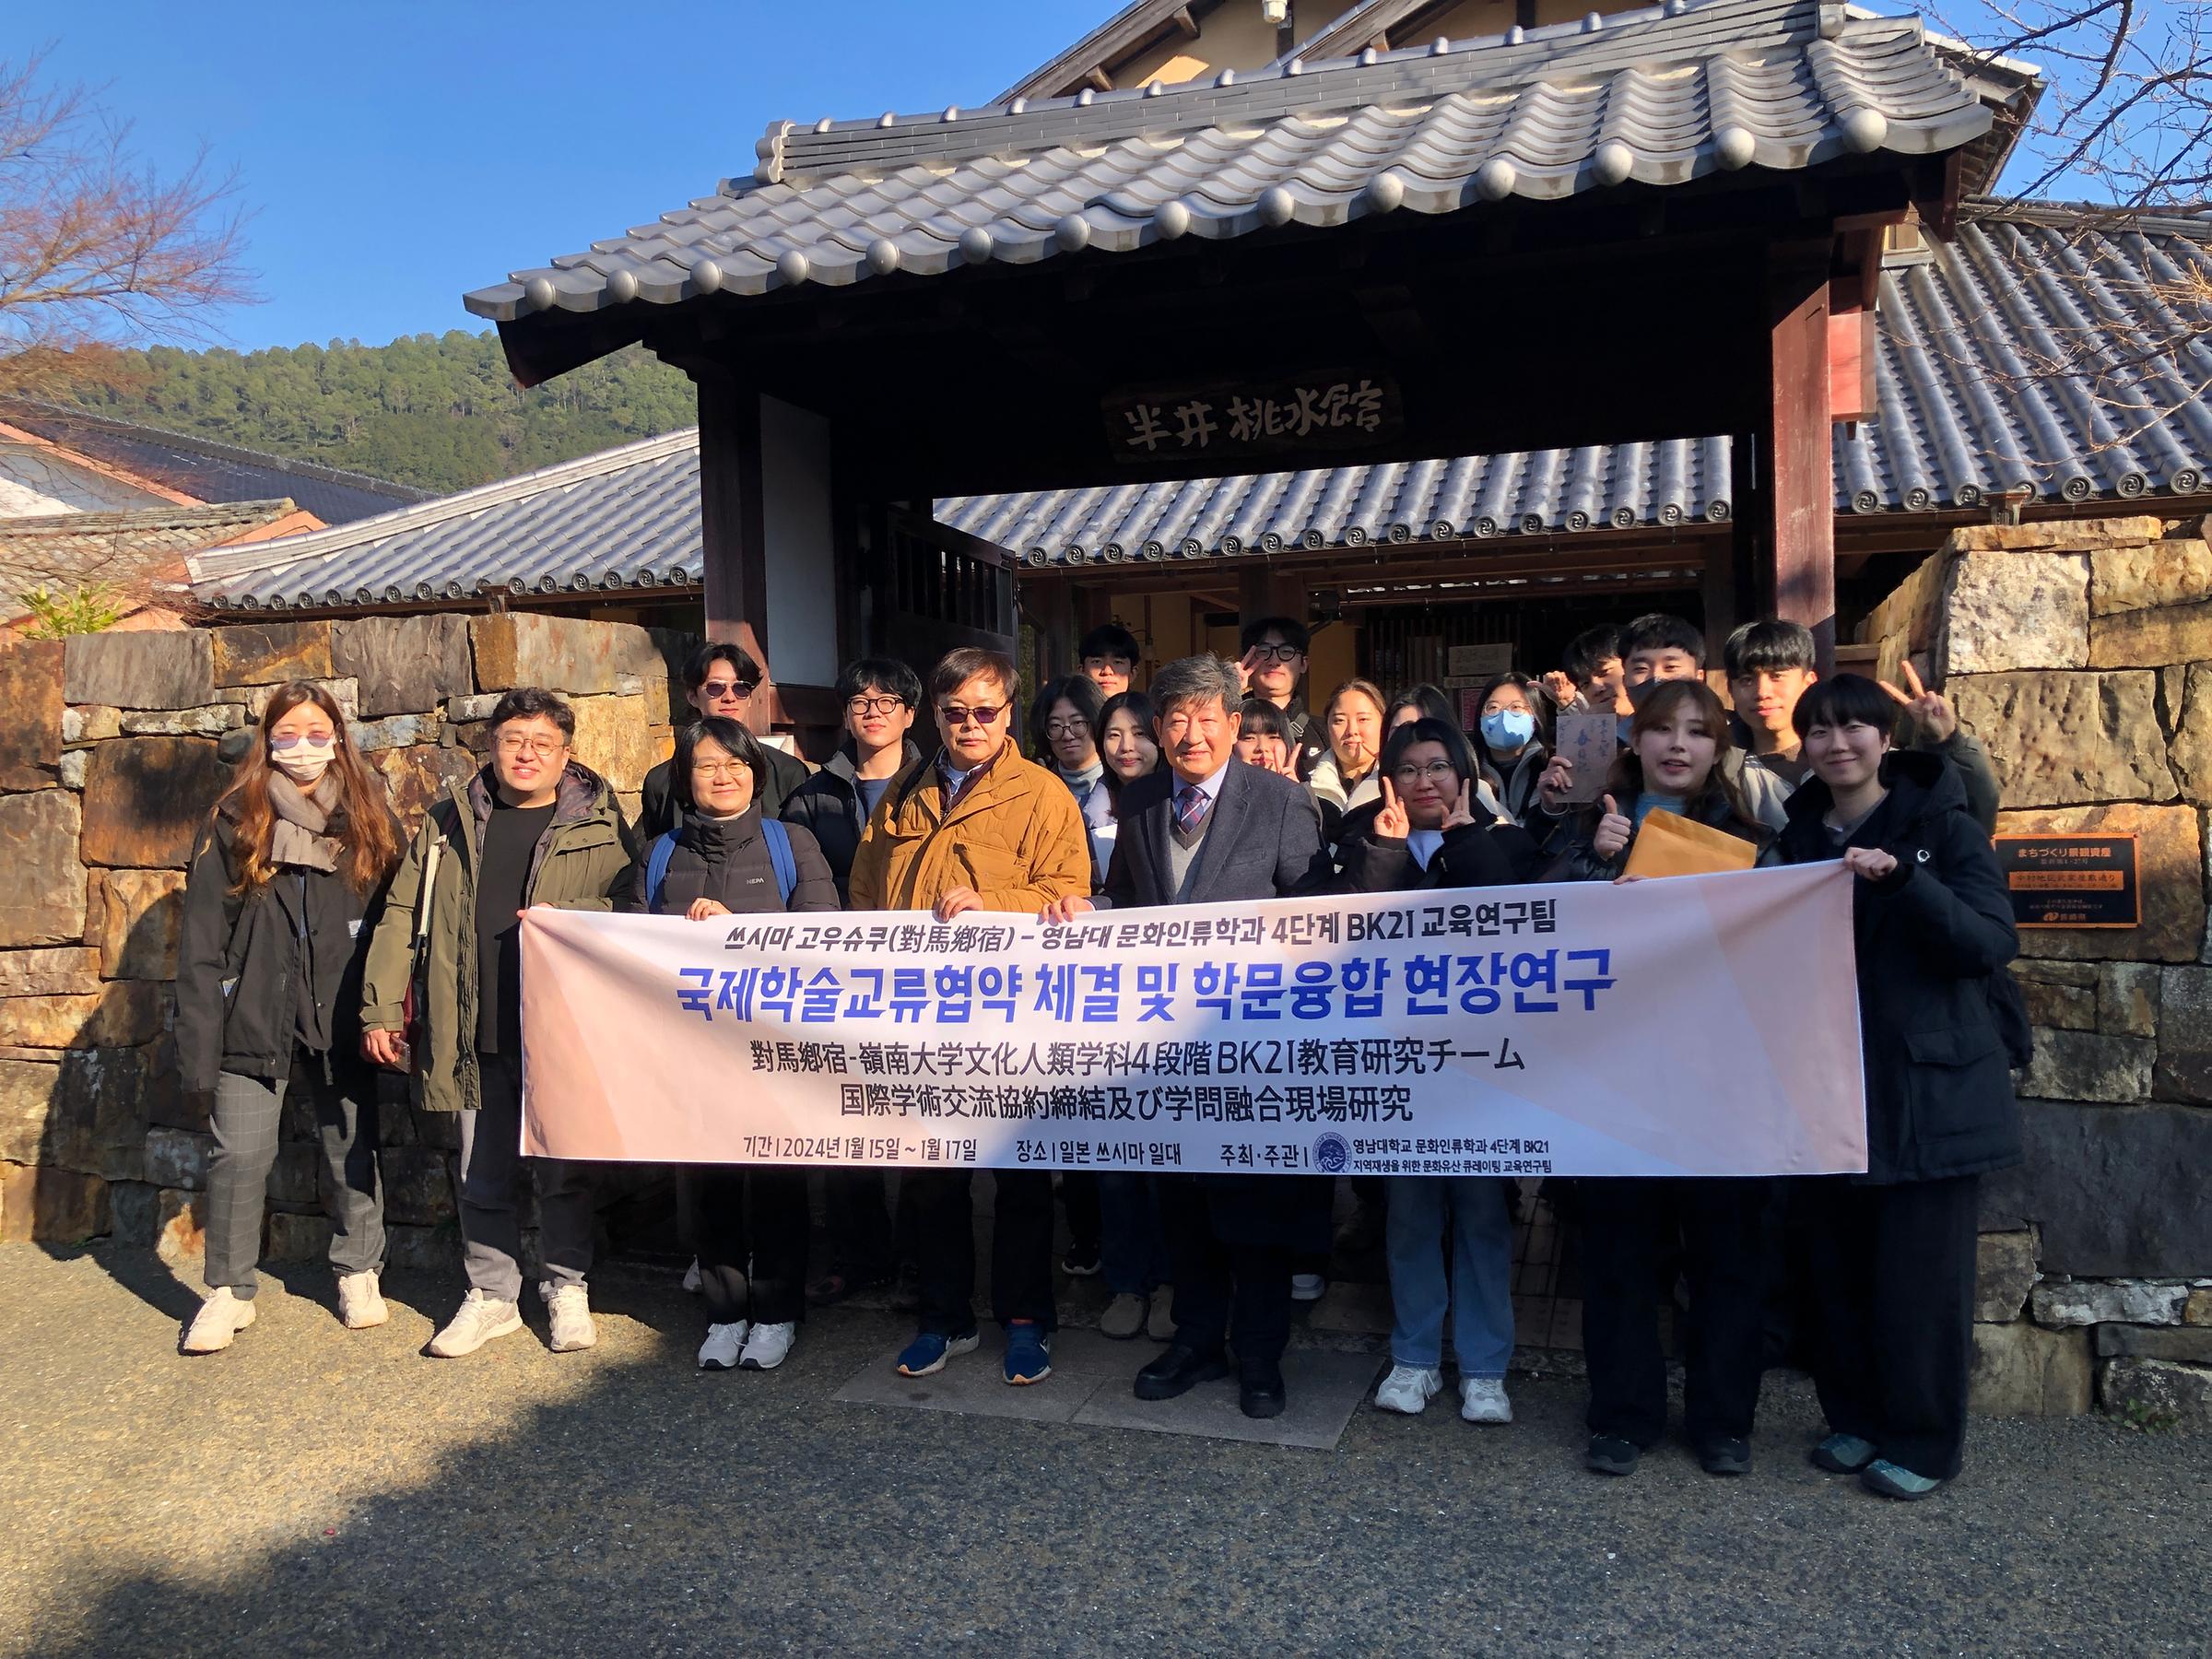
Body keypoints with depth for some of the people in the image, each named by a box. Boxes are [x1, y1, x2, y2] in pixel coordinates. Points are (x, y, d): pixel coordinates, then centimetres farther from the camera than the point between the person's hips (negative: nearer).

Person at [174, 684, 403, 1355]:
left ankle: (358, 1273, 27)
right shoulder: (234, 823, 1)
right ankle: (229, 1291, 17)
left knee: (352, 1153, 10)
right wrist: (200, 1041, -7)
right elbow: (202, 940, -1)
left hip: (341, 1023, 1)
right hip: (253, 1023, -1)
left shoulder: (369, 821, 6)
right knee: (239, 1157, 0)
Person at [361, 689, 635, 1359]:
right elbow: (401, 915, 8)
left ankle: (567, 1289, 24)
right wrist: (380, 1009, 3)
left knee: (562, 1170, 7)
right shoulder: (449, 820, 10)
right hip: (476, 1035, 3)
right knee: (482, 1177, 11)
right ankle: (490, 1295, 26)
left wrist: (566, 918, -19)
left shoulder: (598, 826, 3)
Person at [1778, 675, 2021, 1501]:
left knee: (1920, 1271, 1)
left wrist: (1901, 879, -27)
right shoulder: (1798, 836, 11)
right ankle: (1856, 1417, 26)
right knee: (1839, 1265, 10)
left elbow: (1990, 942, -15)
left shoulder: (1944, 827, -3)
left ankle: (1924, 1440, 15)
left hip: (1928, 1083, -4)